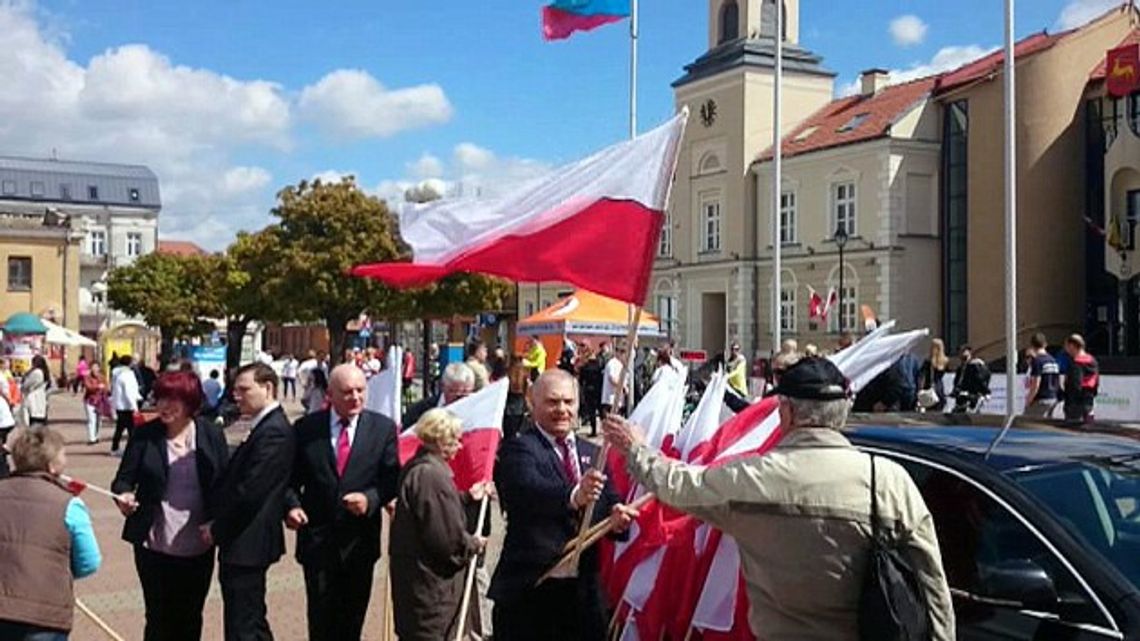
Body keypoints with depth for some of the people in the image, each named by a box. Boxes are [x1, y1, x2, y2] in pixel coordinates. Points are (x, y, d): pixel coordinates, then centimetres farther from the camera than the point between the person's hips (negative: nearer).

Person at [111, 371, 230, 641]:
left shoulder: (211, 435, -3)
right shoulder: (144, 435, -4)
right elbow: (124, 478, -2)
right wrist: (123, 495, -25)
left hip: (198, 546, 1)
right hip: (155, 544, -1)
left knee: (189, 619, 15)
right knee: (158, 618, 7)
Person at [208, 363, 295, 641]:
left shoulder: (273, 433, -19)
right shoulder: (266, 427, 12)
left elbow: (250, 492, -23)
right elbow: (237, 482, 15)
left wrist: (217, 529, -11)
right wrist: (218, 525, 6)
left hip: (245, 545, -10)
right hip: (247, 544, 10)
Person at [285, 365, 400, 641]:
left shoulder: (383, 428, -1)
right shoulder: (306, 428, 0)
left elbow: (392, 478, -4)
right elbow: (291, 478, 4)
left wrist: (371, 499, -21)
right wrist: (292, 505, -15)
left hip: (360, 539, 1)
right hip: (317, 538, -1)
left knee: (353, 617, 13)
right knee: (321, 614, 5)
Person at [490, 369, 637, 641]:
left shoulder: (593, 454, 13)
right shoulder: (517, 449, -7)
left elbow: (609, 504, 11)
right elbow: (529, 489, -27)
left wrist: (618, 516, -13)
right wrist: (573, 496, -45)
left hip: (583, 588, 5)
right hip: (529, 590, -5)